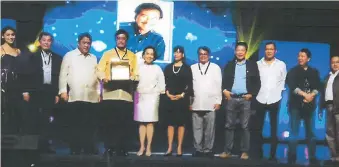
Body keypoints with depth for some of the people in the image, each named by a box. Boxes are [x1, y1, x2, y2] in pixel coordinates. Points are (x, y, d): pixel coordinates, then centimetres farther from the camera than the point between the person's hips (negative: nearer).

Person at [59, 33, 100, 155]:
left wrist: (99, 92, 10)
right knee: (75, 125, 0)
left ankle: (89, 149, 6)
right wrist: (63, 90, -5)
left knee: (89, 125, 2)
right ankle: (75, 150, 5)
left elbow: (97, 76, 16)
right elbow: (63, 74, 2)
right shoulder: (69, 56, 6)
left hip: (91, 97, 3)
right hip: (75, 97, -3)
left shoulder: (94, 58, 17)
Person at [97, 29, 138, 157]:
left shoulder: (132, 56, 16)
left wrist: (133, 78, -13)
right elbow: (100, 70, 5)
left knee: (124, 123, 1)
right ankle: (109, 148, 6)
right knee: (108, 123, -1)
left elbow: (136, 73, 10)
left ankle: (122, 148, 8)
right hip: (109, 94, -1)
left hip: (126, 94, 1)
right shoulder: (107, 54, 13)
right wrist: (104, 78, -15)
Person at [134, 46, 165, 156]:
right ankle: (142, 147, 4)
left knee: (150, 122, -2)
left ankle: (148, 147, 1)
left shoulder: (157, 68, 8)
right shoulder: (139, 67, 6)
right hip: (141, 96, 0)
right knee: (141, 122, 1)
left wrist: (162, 95, -2)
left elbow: (161, 84, 6)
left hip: (152, 97, 0)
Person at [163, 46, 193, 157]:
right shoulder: (168, 67, 12)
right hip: (170, 98, 2)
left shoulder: (187, 68, 5)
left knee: (181, 123, 0)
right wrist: (168, 94, -8)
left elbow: (189, 85, 0)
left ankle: (179, 148, 3)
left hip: (182, 99, -2)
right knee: (170, 123, 1)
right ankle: (170, 148, 3)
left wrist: (182, 95, -11)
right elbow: (164, 82, 7)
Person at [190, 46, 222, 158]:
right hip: (196, 104, 1)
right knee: (197, 129, 2)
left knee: (209, 129, 0)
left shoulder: (215, 68, 8)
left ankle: (208, 150, 7)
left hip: (211, 104, -1)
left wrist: (218, 101, -3)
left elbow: (218, 85, 4)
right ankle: (198, 150, 9)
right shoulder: (192, 68, 11)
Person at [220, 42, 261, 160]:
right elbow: (224, 80, 12)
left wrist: (252, 94, -6)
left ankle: (244, 151, 5)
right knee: (229, 126, 3)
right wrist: (224, 90, -5)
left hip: (245, 99, -2)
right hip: (231, 99, 2)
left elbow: (257, 82, 4)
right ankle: (227, 150, 7)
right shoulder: (229, 65, 11)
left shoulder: (252, 65, 6)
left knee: (245, 127, 1)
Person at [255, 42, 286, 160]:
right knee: (259, 128, 6)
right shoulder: (258, 64, 3)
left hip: (274, 100, 0)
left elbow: (283, 81, 9)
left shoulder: (281, 64, 5)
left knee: (274, 129, 4)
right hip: (260, 100, 0)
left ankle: (273, 155, 8)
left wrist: (278, 92, 0)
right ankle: (259, 153, 15)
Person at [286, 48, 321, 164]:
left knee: (310, 132, 6)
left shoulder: (314, 72, 11)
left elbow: (317, 87, 1)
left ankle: (312, 157, 12)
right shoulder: (293, 71, 3)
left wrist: (311, 95, -17)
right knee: (294, 133, -3)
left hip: (309, 106, 2)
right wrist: (305, 94, -19)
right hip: (296, 105, -2)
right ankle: (292, 158, 2)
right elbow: (292, 86, -11)